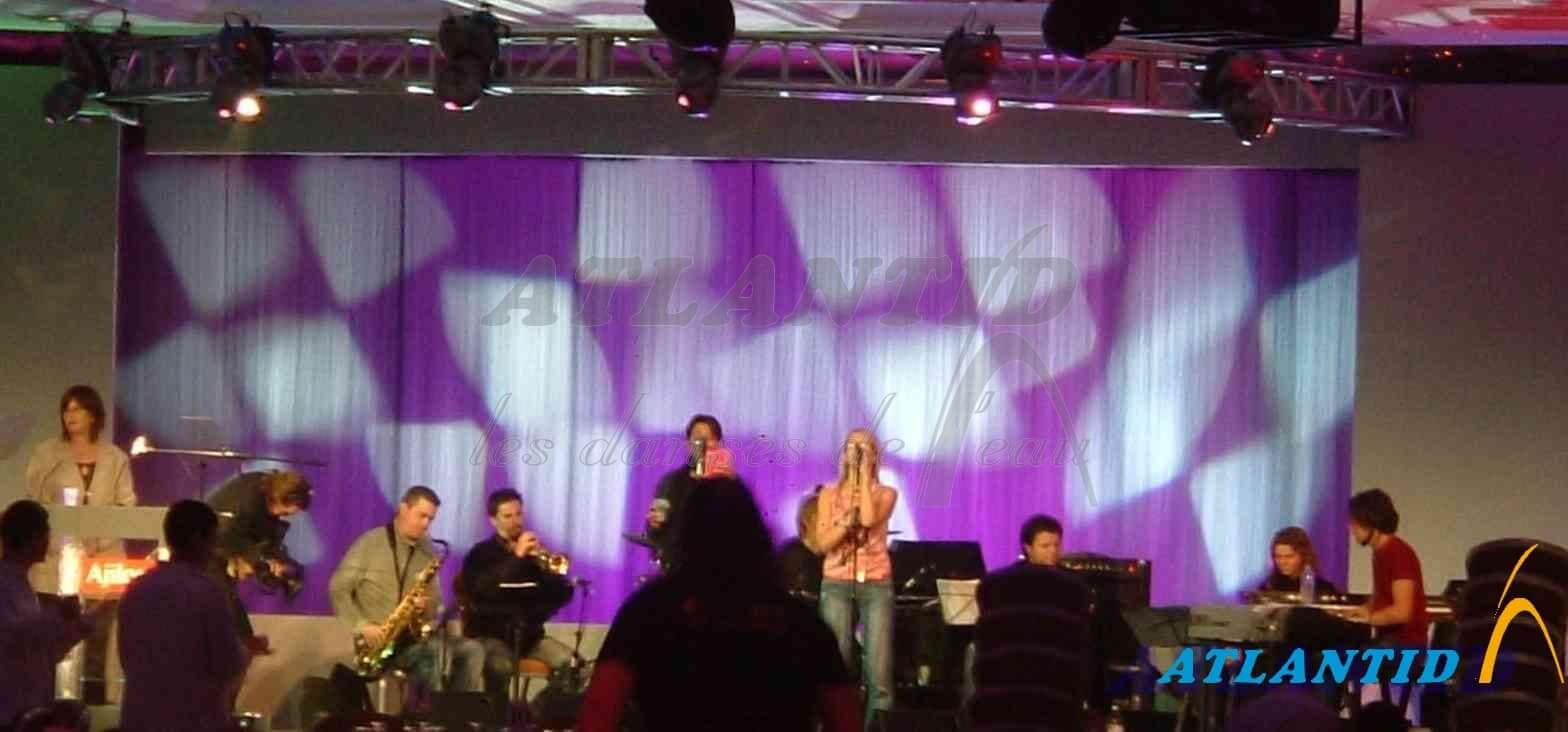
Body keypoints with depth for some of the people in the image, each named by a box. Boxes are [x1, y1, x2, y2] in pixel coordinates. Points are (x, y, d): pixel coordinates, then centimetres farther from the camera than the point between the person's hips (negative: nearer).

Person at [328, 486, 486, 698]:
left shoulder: (428, 553, 14)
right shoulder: (369, 544, -2)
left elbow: (436, 607, 17)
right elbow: (338, 589, -5)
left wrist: (428, 608, -9)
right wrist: (362, 626, -17)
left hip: (414, 639, 6)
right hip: (379, 641, -6)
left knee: (472, 650, -16)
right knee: (435, 650, -32)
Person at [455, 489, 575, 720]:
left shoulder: (534, 552, 12)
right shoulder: (481, 554, 3)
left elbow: (563, 594, 5)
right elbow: (483, 590, -18)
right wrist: (516, 557, -20)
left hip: (529, 633, 4)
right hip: (490, 633, -4)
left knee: (568, 661, -23)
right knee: (500, 666, -37)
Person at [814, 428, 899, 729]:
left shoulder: (885, 493, 6)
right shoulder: (830, 494, 9)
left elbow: (869, 519, -16)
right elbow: (824, 542, 0)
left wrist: (864, 475, -8)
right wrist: (848, 521, -14)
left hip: (876, 583, -1)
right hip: (837, 583, 1)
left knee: (878, 667, -10)